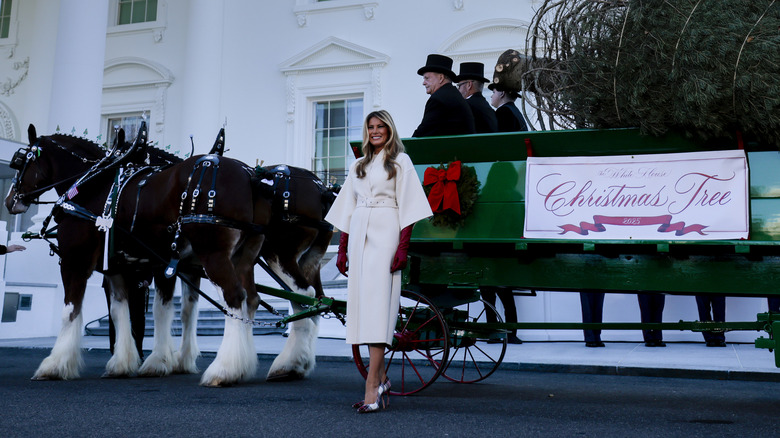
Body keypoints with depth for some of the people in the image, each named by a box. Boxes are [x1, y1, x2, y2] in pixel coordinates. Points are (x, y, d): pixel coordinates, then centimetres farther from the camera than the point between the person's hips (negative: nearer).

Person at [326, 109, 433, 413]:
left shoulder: (400, 161, 6)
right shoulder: (358, 166, 20)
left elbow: (407, 206, -2)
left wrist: (403, 246, -12)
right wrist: (342, 249, 12)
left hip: (385, 235, -5)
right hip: (359, 235, 6)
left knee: (377, 304, -13)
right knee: (362, 304, 4)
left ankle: (371, 389, -16)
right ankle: (380, 378, 16)